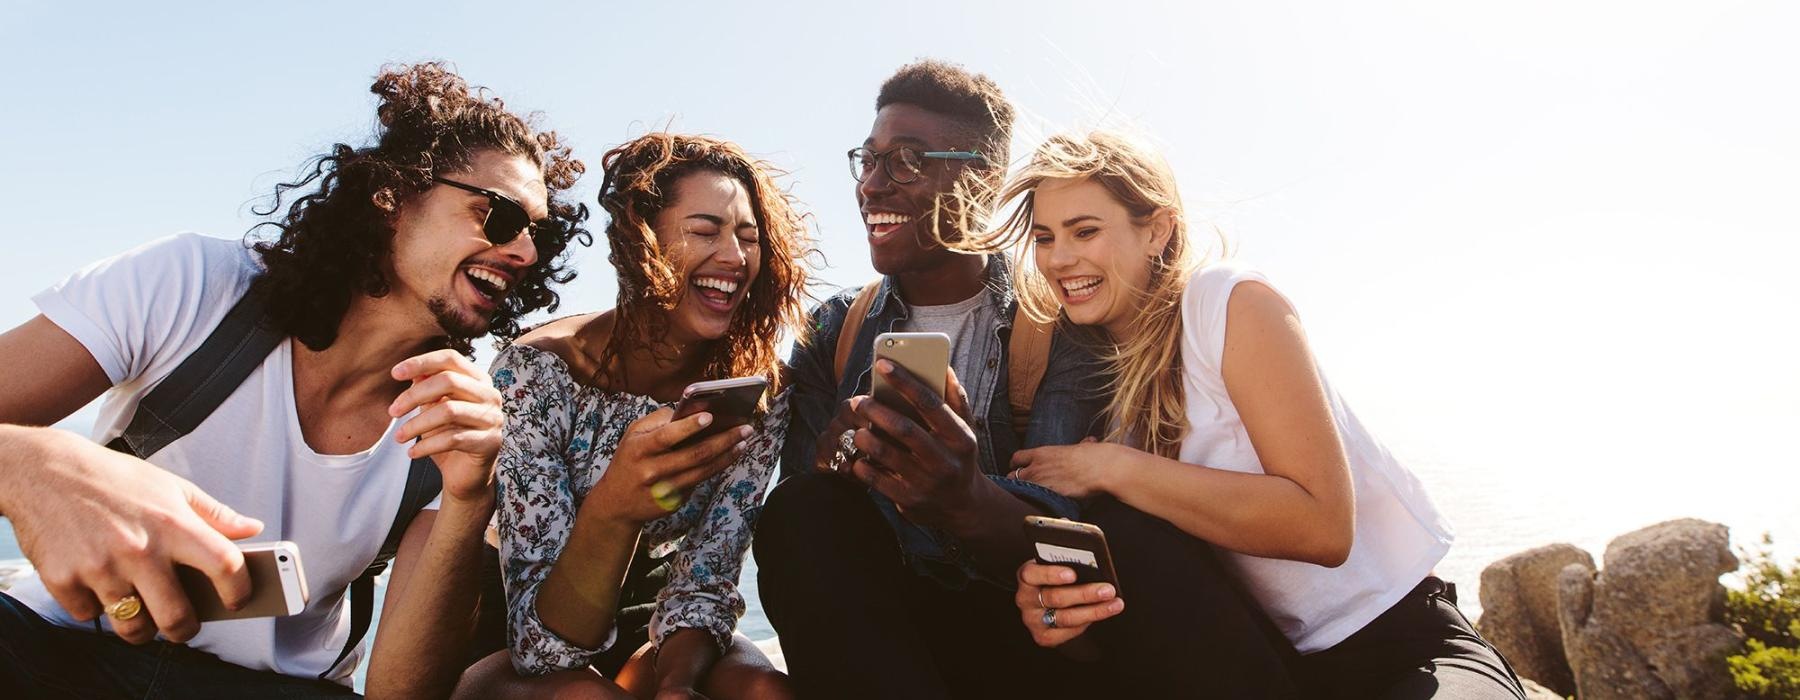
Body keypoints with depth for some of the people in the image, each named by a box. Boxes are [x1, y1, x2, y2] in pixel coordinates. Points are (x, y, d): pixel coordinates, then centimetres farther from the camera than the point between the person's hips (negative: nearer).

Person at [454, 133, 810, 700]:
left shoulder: (756, 389, -13)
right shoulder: (535, 374, -23)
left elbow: (705, 584, -10)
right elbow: (544, 641, -27)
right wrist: (611, 509, -46)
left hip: (642, 628, 4)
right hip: (511, 647, -3)